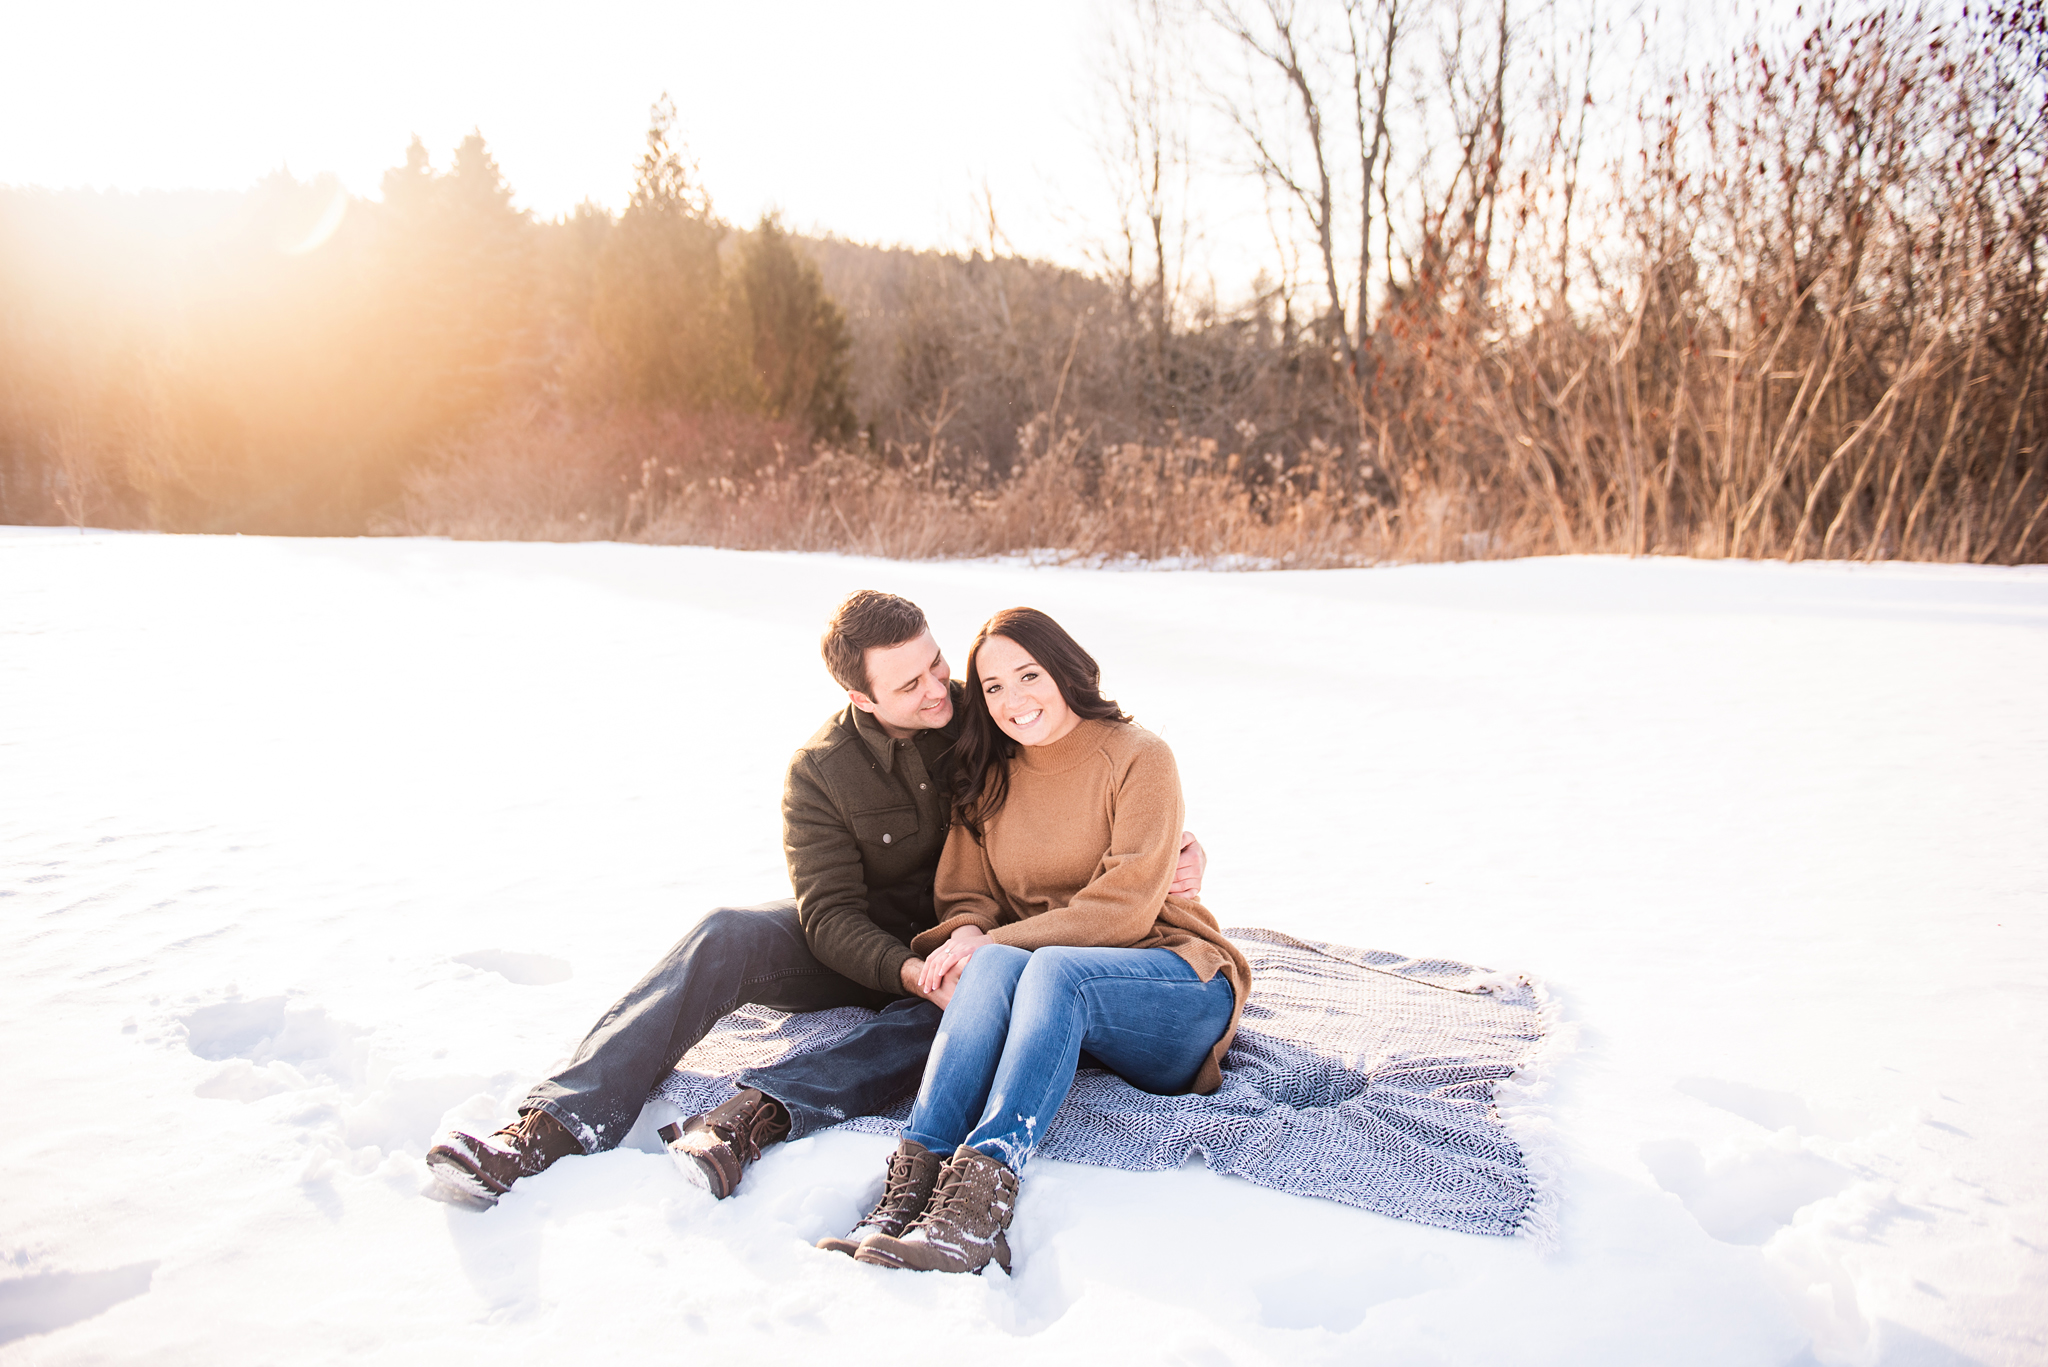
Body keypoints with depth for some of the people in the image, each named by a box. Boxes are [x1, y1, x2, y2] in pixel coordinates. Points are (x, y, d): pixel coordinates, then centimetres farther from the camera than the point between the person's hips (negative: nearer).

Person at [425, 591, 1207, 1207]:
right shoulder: (820, 771, -12)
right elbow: (831, 915, -17)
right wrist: (911, 972, -35)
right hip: (858, 950, 0)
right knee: (726, 938, -28)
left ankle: (754, 1116, -53)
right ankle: (550, 1128, -38)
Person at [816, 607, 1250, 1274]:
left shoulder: (1138, 757, -5)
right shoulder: (988, 776, 11)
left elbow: (1124, 909, -14)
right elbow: (966, 892, 9)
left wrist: (996, 940, -20)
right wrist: (971, 932, -17)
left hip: (1174, 985, -3)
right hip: (1050, 988, 4)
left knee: (1051, 969, -36)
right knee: (995, 963, -32)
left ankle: (978, 1203, -51)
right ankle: (910, 1189, -47)